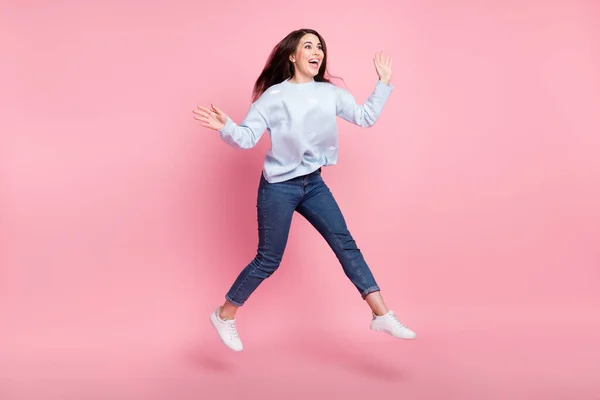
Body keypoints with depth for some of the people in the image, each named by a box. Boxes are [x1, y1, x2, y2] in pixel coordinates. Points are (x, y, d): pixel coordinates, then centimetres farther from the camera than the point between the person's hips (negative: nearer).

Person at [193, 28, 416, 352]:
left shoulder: (330, 93, 7)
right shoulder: (273, 96, -8)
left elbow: (365, 117, 12)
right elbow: (248, 137, -12)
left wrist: (384, 83, 8)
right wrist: (226, 127, -31)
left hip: (314, 183, 5)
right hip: (278, 187, -5)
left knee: (345, 244, 0)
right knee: (268, 261, -1)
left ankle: (381, 315, 5)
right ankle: (224, 315, 19)